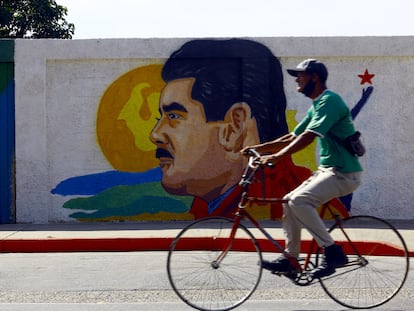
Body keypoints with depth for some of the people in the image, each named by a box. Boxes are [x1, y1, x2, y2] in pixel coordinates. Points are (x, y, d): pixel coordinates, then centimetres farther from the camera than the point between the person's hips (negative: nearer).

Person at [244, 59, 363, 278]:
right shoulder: (317, 105, 17)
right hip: (328, 170, 10)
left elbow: (307, 137, -26)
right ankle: (290, 258, 11)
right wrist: (259, 148, 11)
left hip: (344, 173, -10)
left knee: (299, 201, -24)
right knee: (290, 201, 5)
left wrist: (277, 157, -31)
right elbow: (292, 138, 19)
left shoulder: (329, 100, -14)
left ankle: (333, 252, -16)